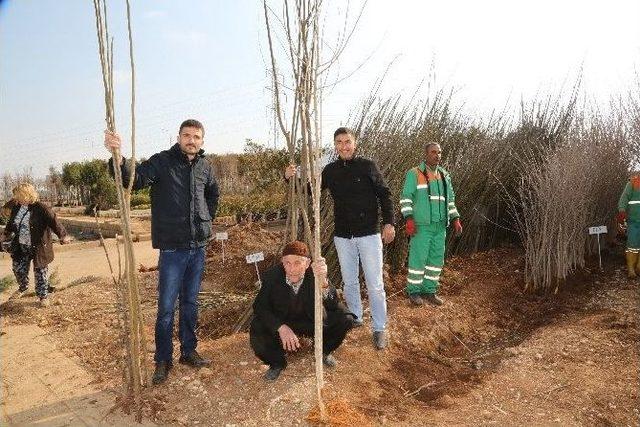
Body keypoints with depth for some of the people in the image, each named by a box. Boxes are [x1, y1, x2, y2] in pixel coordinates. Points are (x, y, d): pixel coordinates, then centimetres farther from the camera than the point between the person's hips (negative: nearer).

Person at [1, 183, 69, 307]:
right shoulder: (16, 207, 3)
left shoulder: (41, 208, -18)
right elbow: (11, 223, 21)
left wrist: (63, 236, -26)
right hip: (20, 247, 6)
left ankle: (43, 296, 17)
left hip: (38, 247, -6)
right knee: (18, 269, 15)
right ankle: (23, 288, 43)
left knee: (40, 271, 4)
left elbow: (54, 221, -21)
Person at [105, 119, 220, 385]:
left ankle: (188, 351, 29)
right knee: (166, 306, 2)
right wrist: (118, 158, -41)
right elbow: (133, 181, -23)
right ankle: (163, 360, 18)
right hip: (173, 247, -4)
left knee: (190, 302, 15)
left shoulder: (205, 166, 7)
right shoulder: (162, 161, -8)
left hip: (199, 246, 5)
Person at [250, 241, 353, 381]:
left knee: (344, 319, -20)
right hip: (281, 323, 0)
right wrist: (281, 327, -32)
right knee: (257, 336, -27)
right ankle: (277, 362, 9)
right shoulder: (272, 276, -21)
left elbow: (333, 305, -33)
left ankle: (324, 350, 12)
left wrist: (323, 282, -55)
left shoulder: (314, 274, -23)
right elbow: (260, 306, -16)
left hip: (313, 321, 1)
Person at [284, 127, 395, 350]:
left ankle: (379, 329, 12)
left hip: (369, 234, -4)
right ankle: (355, 317, 34)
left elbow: (384, 195, -4)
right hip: (342, 236, 4)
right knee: (349, 282, 16)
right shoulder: (330, 170, 5)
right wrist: (291, 179, -8)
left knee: (375, 284, 1)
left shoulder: (367, 165, -5)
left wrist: (389, 223, -12)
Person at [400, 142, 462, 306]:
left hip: (440, 226, 6)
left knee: (436, 258, 9)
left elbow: (450, 200, 21)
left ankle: (430, 290, 21)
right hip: (421, 225, -6)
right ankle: (413, 291, 11)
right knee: (418, 257, -3)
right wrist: (409, 219, -17)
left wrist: (455, 219, 12)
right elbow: (406, 198, -7)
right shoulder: (414, 173, -3)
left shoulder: (444, 176, 15)